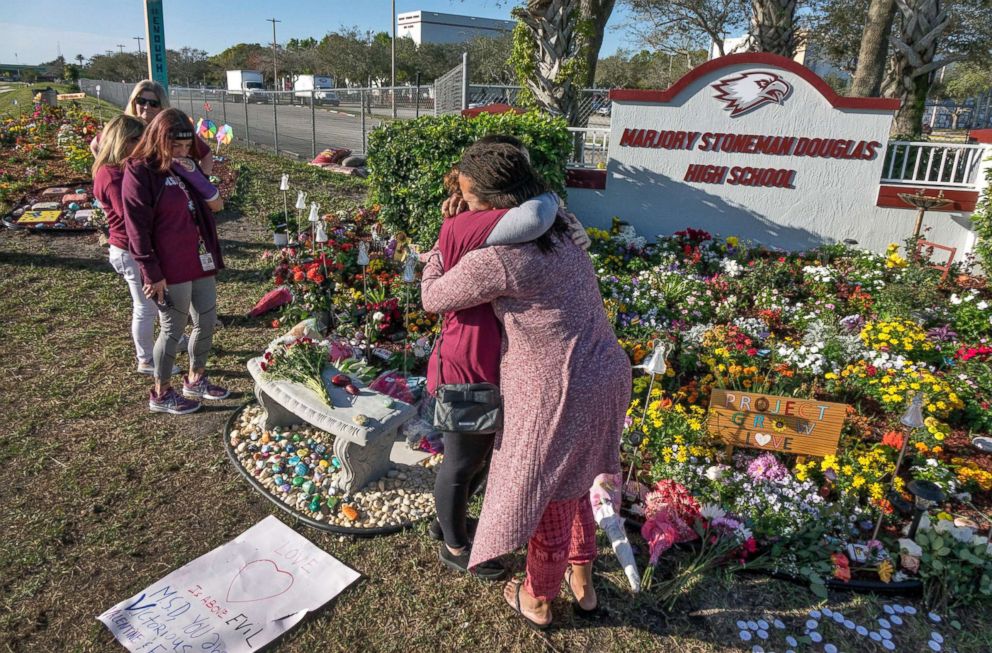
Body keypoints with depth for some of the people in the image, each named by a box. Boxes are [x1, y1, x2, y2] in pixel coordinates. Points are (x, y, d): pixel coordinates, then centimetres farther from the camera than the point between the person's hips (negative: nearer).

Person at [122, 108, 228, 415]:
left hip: (201, 261, 8)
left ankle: (196, 379, 35)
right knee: (173, 329, 4)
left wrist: (199, 177, 4)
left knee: (207, 321, 14)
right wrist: (152, 273, -16)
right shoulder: (139, 172, -12)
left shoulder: (183, 167, 11)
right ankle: (161, 394, 23)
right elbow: (138, 228, -15)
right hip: (170, 269, -8)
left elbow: (214, 205, 20)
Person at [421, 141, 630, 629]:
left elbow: (434, 299, -6)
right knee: (570, 486, 29)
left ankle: (537, 602, 42)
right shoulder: (554, 232, 6)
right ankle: (582, 584, 49)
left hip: (559, 394, -8)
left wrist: (436, 254, 11)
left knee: (544, 495, 16)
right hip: (605, 375, 9)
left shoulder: (495, 256, -21)